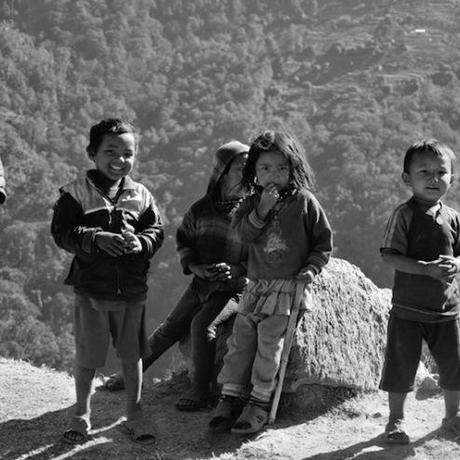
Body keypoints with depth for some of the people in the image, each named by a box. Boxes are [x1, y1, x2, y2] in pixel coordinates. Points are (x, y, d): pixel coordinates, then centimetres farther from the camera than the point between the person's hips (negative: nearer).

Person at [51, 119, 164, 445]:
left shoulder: (141, 195, 4)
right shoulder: (77, 192, -5)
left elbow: (157, 230, 4)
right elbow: (62, 232, -11)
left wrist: (141, 243, -18)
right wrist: (96, 238, -24)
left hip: (132, 289, 2)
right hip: (91, 288, -2)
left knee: (132, 355, 11)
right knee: (87, 357, 8)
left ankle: (135, 414, 27)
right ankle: (82, 415, 25)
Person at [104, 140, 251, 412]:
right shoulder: (202, 208, 0)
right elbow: (184, 240, 12)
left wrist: (238, 269, -21)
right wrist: (195, 267, -6)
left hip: (235, 286, -4)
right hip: (203, 283, 4)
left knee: (201, 324, -25)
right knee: (171, 328, 10)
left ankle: (201, 392, -12)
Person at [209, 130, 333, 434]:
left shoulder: (304, 201, -1)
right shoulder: (253, 202, 10)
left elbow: (324, 241, 4)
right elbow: (242, 233, -5)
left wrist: (310, 270, -8)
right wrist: (261, 210, -18)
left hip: (290, 286, -4)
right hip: (257, 284, 4)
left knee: (269, 340, -15)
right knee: (240, 338, -3)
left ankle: (260, 403, -9)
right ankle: (231, 397, 4)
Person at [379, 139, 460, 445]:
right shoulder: (405, 215, -11)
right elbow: (390, 255, -16)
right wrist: (427, 269, -26)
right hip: (409, 307, -4)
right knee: (402, 363, 4)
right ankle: (396, 420, 21)